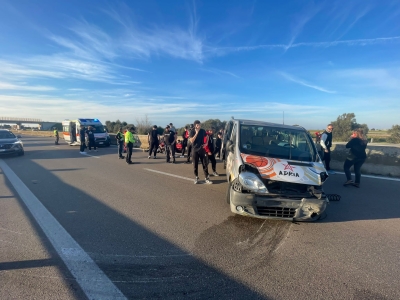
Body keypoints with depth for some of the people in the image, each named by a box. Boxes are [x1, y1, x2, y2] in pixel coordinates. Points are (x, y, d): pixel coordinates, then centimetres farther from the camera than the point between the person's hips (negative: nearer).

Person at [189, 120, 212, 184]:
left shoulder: (203, 131, 0)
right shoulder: (192, 132, -6)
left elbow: (206, 137, 19)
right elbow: (191, 141, -19)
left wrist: (206, 143, 2)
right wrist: (196, 133, -22)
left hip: (202, 150, 1)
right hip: (195, 150, -1)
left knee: (205, 165, 3)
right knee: (195, 165, 6)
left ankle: (207, 178, 10)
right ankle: (196, 177, 22)